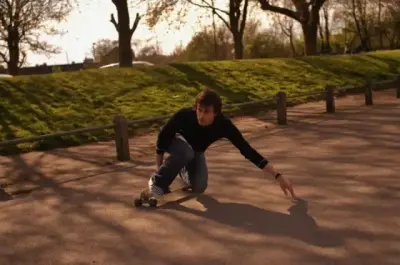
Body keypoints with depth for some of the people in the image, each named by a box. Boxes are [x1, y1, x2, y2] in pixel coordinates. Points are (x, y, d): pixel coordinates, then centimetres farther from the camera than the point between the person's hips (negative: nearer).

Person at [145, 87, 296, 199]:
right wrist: (159, 168, -15)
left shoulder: (224, 125, -35)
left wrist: (278, 176, -35)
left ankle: (185, 169, 18)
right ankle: (156, 183, -19)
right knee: (187, 153, -38)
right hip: (177, 142, -2)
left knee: (199, 188, -16)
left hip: (196, 152, 3)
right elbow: (162, 137, -22)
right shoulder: (184, 115, -38)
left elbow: (248, 151, -33)